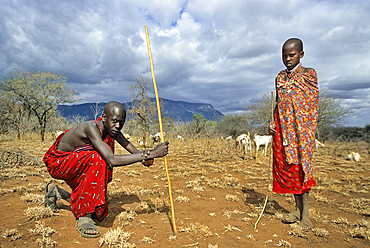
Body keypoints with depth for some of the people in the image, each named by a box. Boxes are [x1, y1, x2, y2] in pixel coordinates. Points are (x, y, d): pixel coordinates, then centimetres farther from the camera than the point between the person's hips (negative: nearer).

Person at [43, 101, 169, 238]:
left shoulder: (110, 128, -10)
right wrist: (152, 154, -46)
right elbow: (112, 160, -45)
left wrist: (144, 156, -33)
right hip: (56, 162, -7)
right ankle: (83, 216, -25)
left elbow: (134, 151, -8)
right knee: (97, 159, -35)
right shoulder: (91, 127, -34)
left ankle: (55, 191, 29)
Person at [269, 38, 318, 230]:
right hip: (282, 128, 5)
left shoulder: (309, 74, 0)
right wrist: (273, 122, 3)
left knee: (301, 167, -5)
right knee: (286, 167, 4)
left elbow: (310, 104, -4)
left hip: (301, 128, -4)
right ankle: (298, 209, 17)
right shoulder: (280, 77, 14)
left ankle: (305, 212, 7)